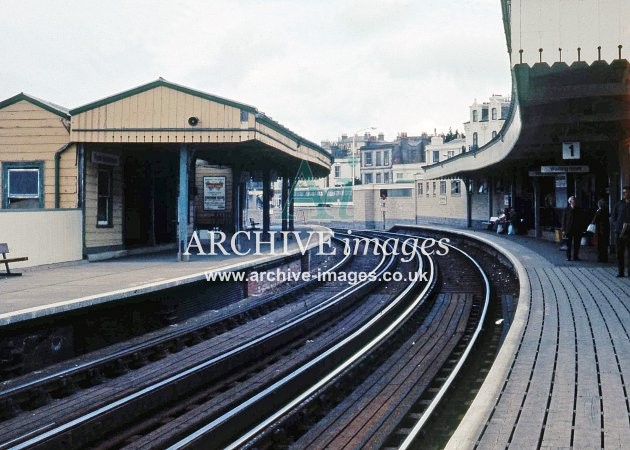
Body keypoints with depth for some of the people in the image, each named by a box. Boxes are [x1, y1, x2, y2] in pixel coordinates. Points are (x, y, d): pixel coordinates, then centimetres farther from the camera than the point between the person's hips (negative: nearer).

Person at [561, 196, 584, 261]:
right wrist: (563, 229, -5)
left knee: (576, 244, 4)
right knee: (569, 244, 2)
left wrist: (582, 229, 3)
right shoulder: (567, 209, 1)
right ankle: (568, 257, 7)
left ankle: (576, 256, 11)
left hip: (577, 230, 2)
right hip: (569, 230, -2)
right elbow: (564, 220, 1)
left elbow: (581, 220, 9)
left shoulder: (578, 209, 7)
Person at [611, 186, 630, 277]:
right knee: (620, 252, 2)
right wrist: (617, 226, -2)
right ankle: (620, 271, 6)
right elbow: (613, 218, 13)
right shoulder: (619, 204, 10)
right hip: (620, 232, 2)